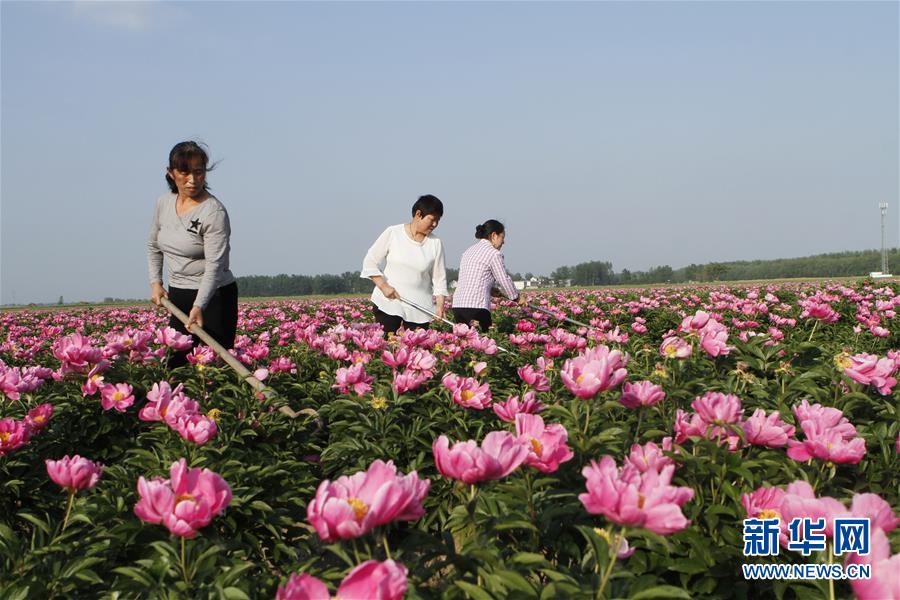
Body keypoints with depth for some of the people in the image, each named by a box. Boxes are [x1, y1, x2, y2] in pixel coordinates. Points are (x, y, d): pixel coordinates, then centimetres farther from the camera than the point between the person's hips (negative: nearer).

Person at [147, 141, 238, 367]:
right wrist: (155, 282, 9)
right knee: (174, 361, 7)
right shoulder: (164, 202, 4)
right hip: (177, 296, 7)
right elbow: (153, 246, 20)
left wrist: (199, 306, -36)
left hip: (214, 296, -6)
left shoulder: (214, 212, -18)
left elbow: (214, 265, -25)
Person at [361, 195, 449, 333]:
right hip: (388, 302, -1)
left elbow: (439, 279, 4)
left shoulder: (435, 244, 1)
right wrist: (383, 286, -11)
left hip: (420, 309, 2)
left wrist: (440, 305, -9)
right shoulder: (393, 233, -3)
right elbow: (370, 262, 0)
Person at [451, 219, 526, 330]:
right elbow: (504, 280, -1)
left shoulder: (469, 250, 20)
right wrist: (518, 297, 14)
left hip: (458, 305, 8)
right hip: (476, 307, -8)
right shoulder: (493, 253, -4)